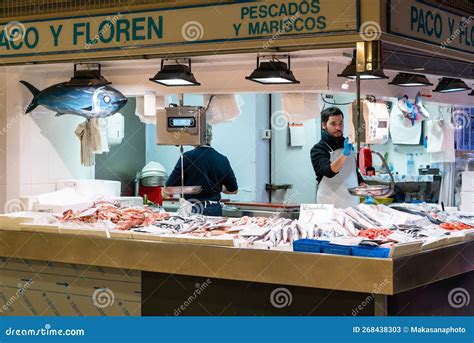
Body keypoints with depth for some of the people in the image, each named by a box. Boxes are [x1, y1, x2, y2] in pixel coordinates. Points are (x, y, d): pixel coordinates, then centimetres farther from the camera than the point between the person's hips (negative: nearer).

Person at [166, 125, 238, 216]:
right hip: (214, 210, 3)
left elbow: (170, 187, -6)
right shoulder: (222, 159, 1)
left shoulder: (187, 157, -8)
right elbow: (233, 190, 9)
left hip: (192, 210, -3)